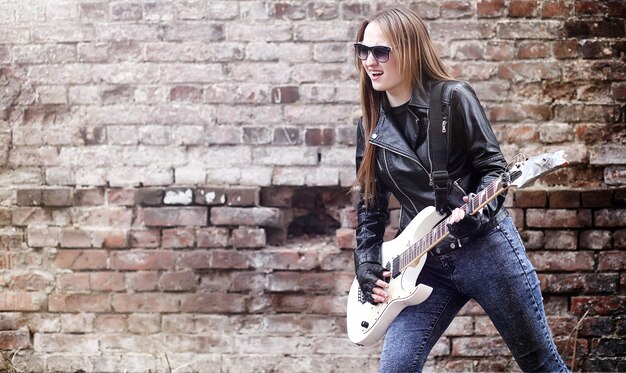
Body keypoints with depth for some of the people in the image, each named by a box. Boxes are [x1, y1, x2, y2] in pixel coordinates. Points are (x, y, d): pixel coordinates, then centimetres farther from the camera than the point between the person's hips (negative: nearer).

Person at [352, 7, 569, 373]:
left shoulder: (454, 98, -8)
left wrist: (476, 210, -25)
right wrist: (367, 265, 4)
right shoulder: (372, 126, 5)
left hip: (486, 248, -4)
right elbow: (371, 205, 13)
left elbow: (495, 166, -7)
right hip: (426, 263, 4)